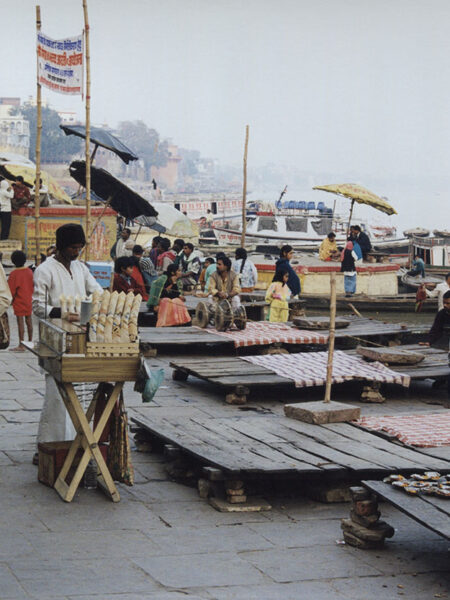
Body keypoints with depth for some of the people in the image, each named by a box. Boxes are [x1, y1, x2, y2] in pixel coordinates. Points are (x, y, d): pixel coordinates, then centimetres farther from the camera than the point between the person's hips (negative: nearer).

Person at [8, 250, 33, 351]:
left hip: (19, 301, -6)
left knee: (20, 322, -5)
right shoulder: (29, 271, 2)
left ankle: (21, 346, -4)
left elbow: (11, 290, -12)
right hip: (29, 301, 6)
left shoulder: (14, 274, -16)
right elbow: (33, 286, 9)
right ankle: (30, 342, 21)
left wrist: (11, 300, 2)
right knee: (29, 321, 13)